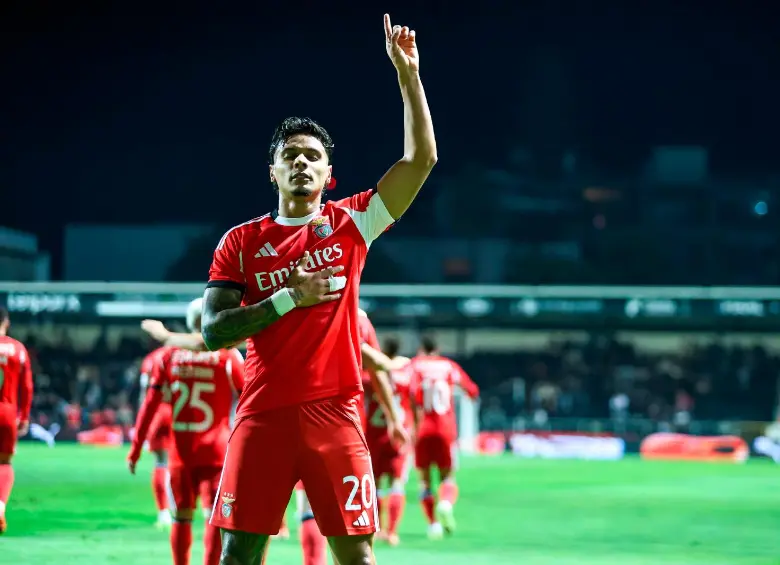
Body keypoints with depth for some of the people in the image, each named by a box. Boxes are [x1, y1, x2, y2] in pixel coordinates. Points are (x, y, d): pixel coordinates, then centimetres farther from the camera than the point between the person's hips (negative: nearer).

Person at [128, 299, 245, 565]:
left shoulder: (169, 356, 5)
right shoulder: (227, 356, -5)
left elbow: (149, 405, 5)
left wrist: (135, 449, 8)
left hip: (181, 452, 3)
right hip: (215, 452, -3)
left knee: (182, 516, 9)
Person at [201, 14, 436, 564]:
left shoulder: (350, 224, 7)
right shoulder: (242, 241, 8)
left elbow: (421, 158, 0)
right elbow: (214, 331, 0)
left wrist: (408, 73, -4)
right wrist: (290, 297, -8)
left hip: (334, 413, 0)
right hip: (264, 414, 0)